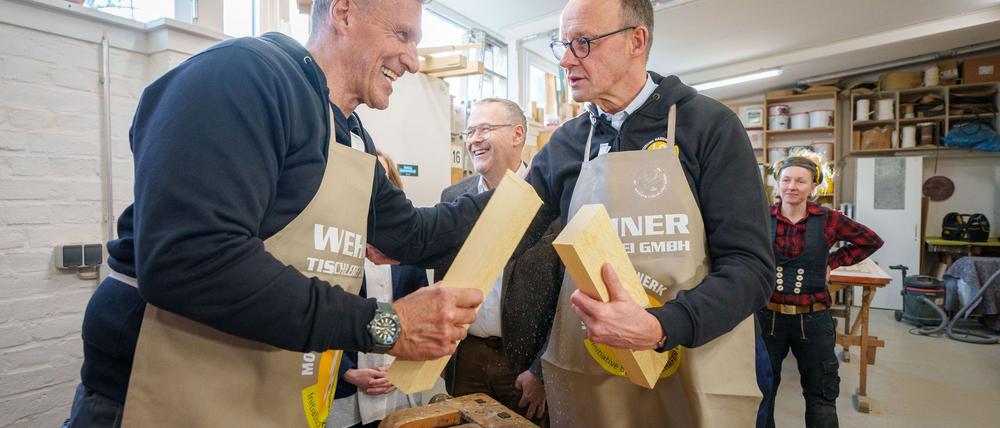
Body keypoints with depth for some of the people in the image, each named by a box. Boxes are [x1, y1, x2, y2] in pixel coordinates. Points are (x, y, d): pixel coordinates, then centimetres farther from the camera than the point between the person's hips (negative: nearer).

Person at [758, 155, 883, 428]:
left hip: (812, 319, 0)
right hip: (767, 315, 0)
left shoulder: (828, 220, -5)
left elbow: (871, 241, 11)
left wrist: (833, 262, 2)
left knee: (821, 395, 16)